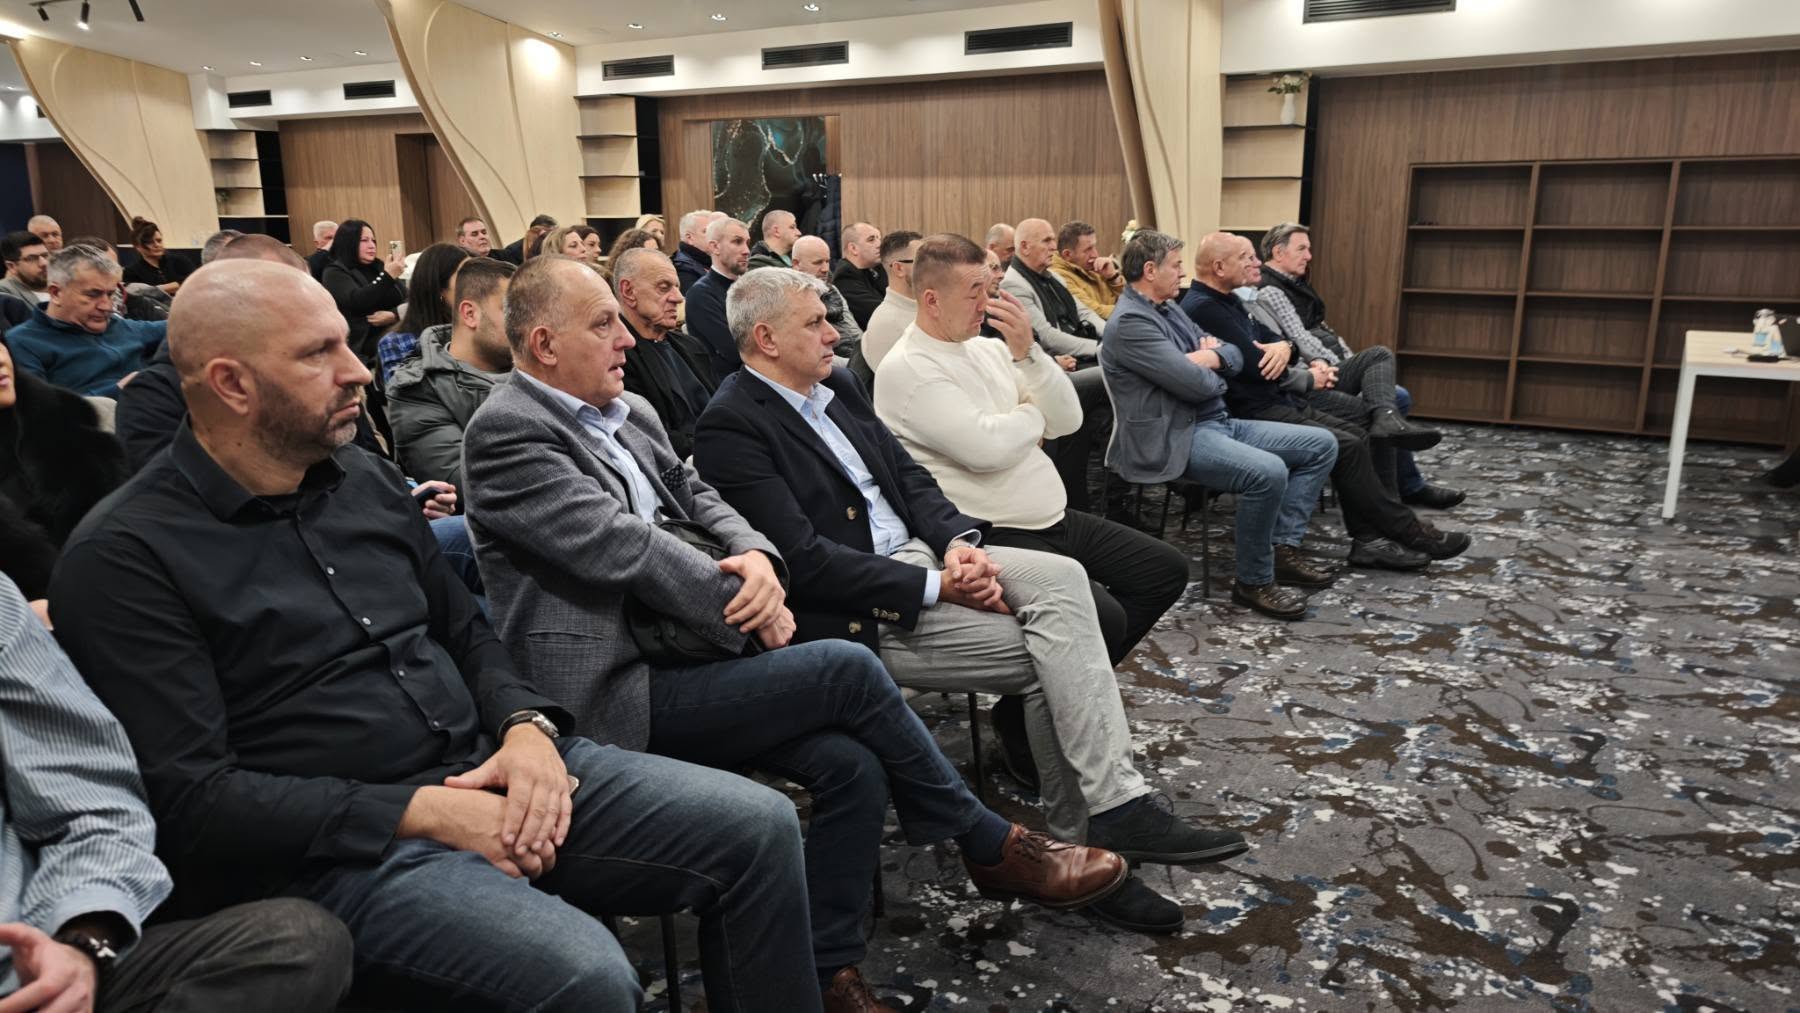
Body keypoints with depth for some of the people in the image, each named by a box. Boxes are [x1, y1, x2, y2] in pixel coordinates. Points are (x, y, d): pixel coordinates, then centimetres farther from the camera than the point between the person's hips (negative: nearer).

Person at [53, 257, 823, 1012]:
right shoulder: (124, 556, -8)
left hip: (491, 770, 7)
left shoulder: (364, 477, 11)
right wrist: (419, 812, -19)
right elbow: (187, 798, -14)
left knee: (758, 828, -5)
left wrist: (527, 726, -5)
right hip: (343, 847, -6)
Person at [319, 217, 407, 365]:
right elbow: (357, 302, -15)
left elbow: (405, 299, 9)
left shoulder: (378, 267, 16)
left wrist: (394, 315, -13)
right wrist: (387, 276, -23)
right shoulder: (334, 273, 2)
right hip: (359, 345, -5)